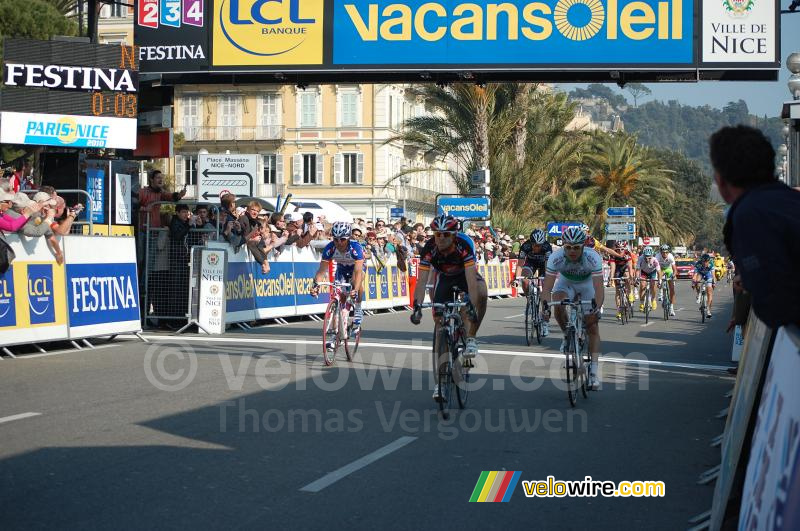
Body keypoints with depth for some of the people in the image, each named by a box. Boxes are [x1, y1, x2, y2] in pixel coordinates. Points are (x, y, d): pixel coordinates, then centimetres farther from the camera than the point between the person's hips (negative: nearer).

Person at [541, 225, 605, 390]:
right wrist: (546, 306, -50)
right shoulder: (556, 257, -32)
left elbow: (599, 288, -41)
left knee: (593, 328, -9)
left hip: (587, 285, -1)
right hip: (566, 283, 1)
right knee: (557, 305, -32)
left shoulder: (593, 257, -36)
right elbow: (547, 286, -33)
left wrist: (596, 308, -57)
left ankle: (593, 372, -6)